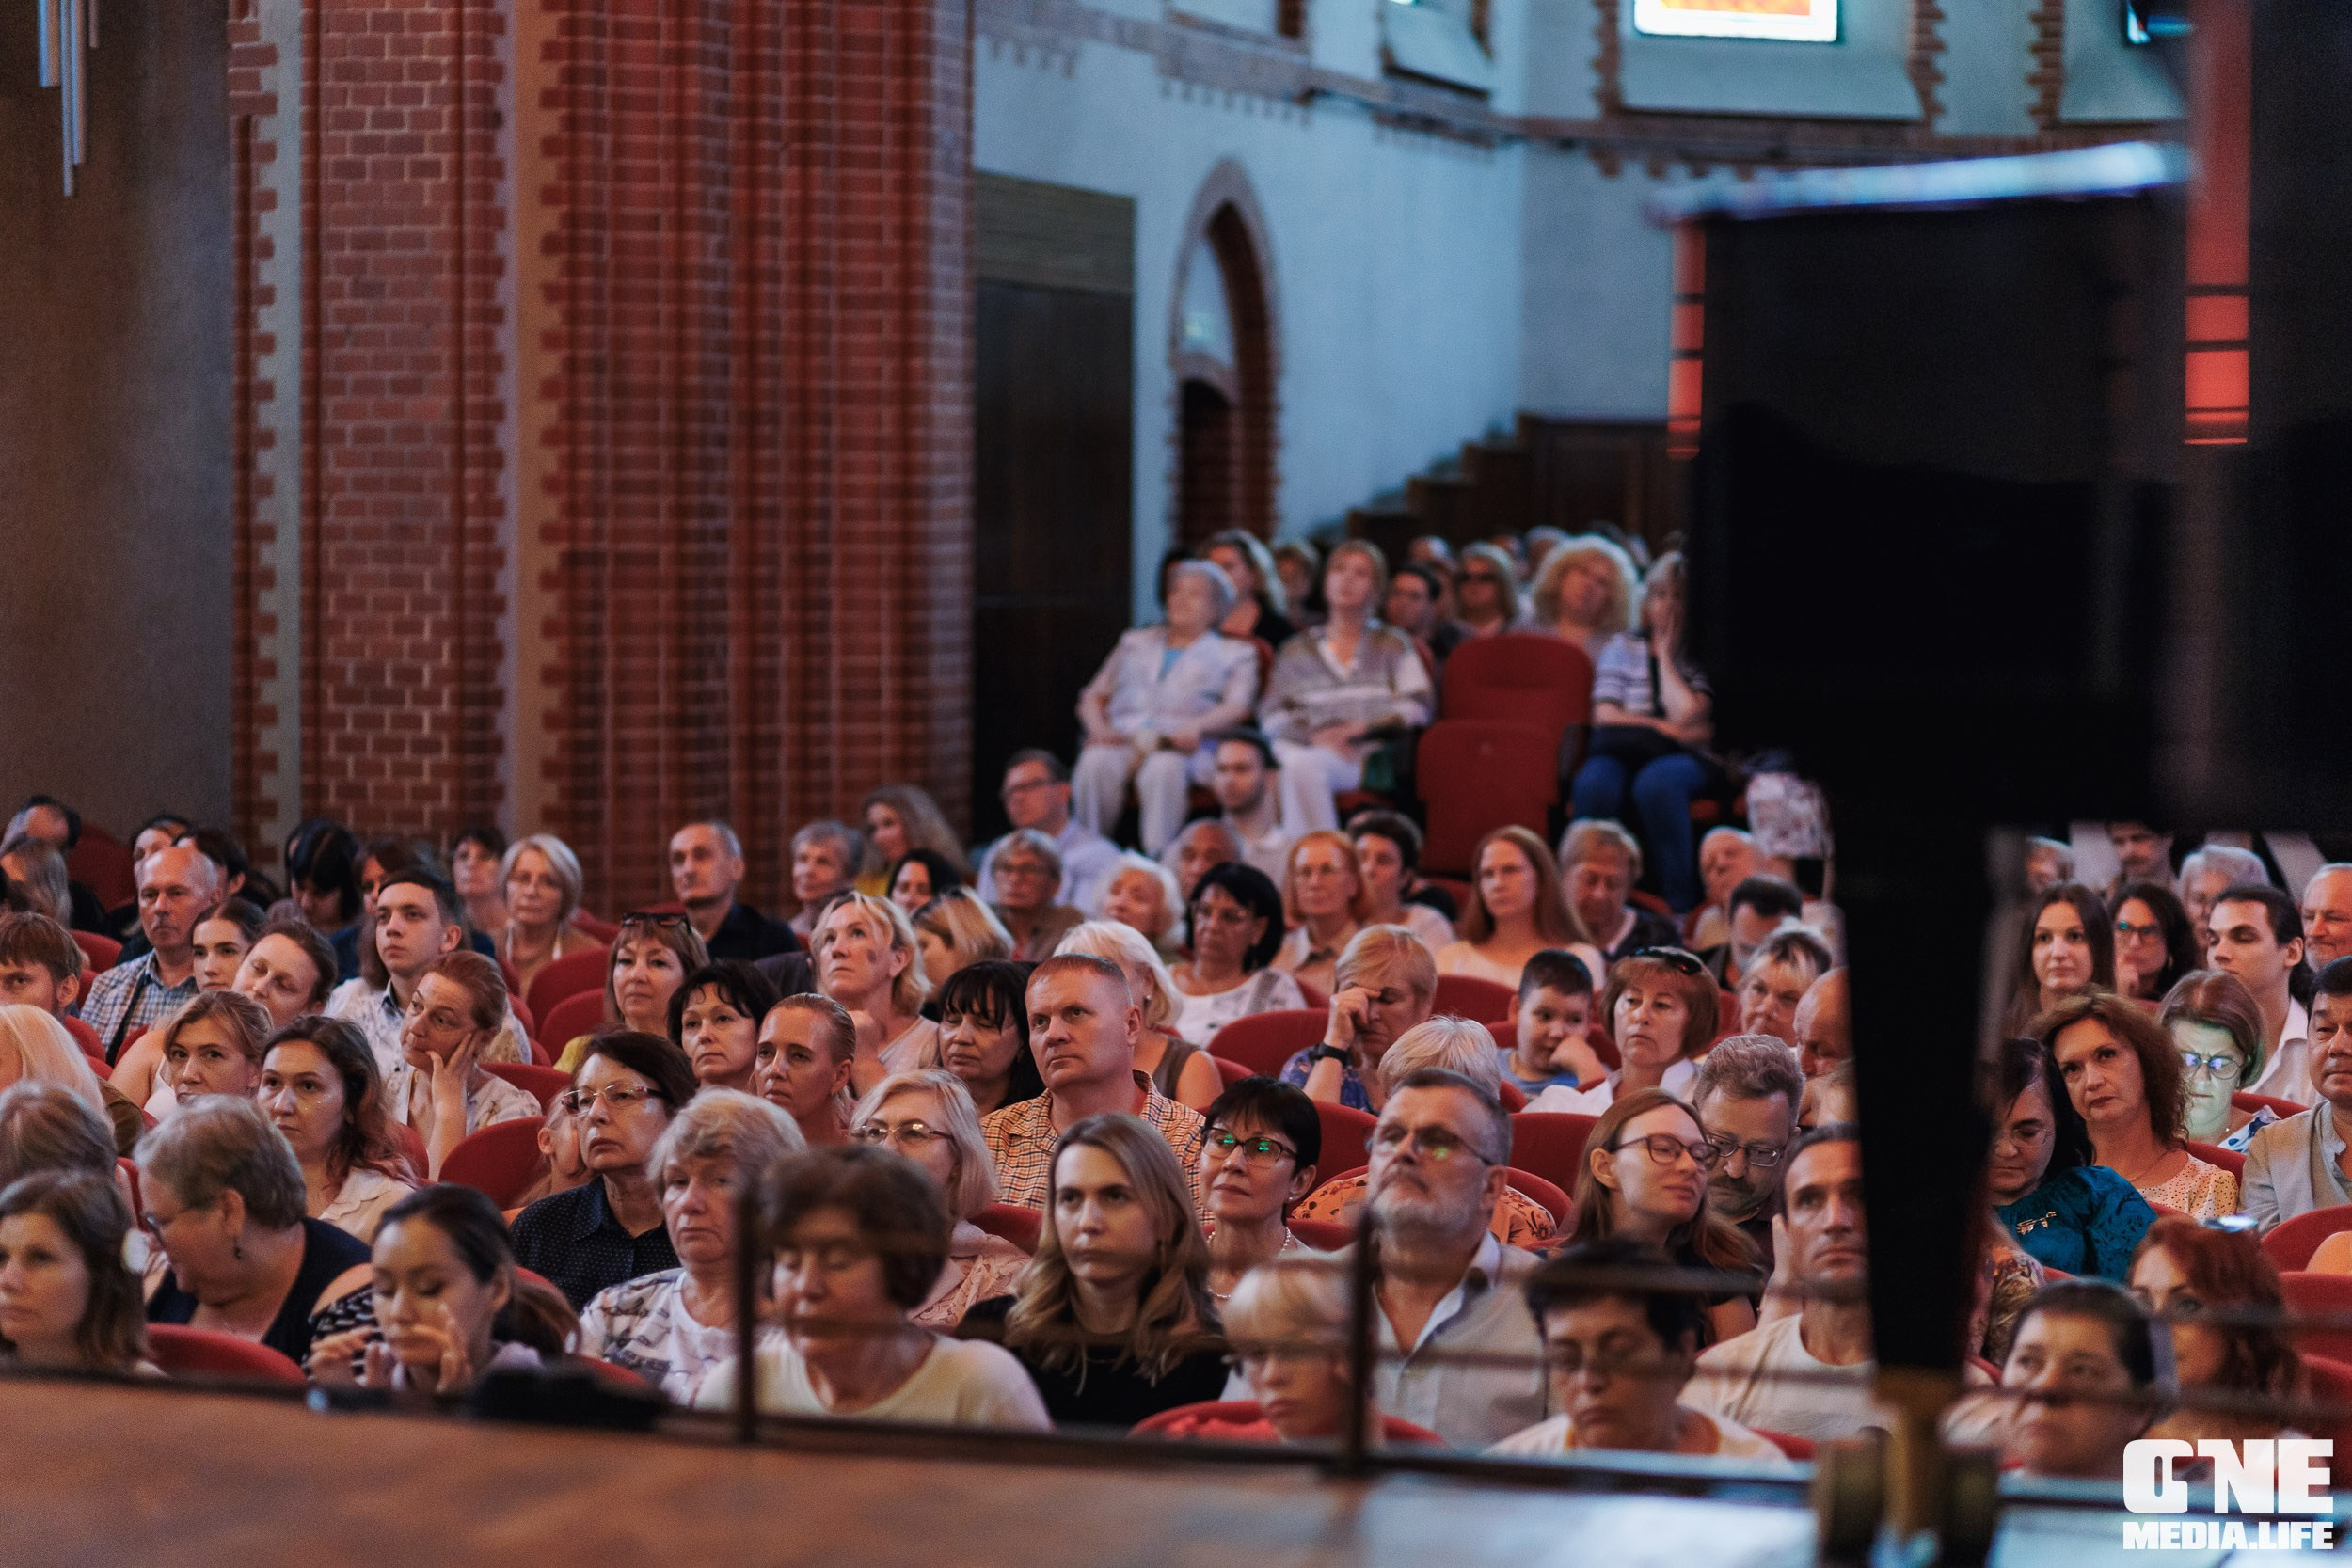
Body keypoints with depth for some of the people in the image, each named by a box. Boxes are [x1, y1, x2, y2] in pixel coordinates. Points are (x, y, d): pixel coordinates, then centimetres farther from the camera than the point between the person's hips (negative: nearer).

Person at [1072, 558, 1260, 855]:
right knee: (1097, 763, -35)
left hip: (1181, 744, -3)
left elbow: (1237, 708, 6)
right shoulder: (1135, 642, 33)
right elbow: (1093, 696, 26)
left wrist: (1197, 725, -16)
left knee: (1163, 768, -40)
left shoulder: (1234, 652, 23)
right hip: (1122, 738, 3)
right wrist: (1098, 727, 2)